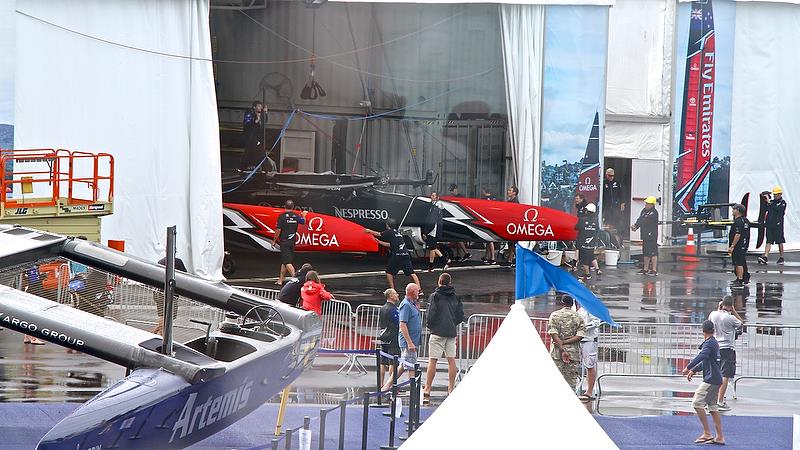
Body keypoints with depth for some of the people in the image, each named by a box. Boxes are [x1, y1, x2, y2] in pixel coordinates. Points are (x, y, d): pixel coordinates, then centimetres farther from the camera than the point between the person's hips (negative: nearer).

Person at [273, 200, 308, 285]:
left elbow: (278, 230, -12)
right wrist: (303, 215, 46)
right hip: (292, 242, 6)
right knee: (284, 261, 15)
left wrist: (274, 241, 0)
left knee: (287, 262, -11)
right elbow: (303, 221, 24)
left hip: (284, 241, -6)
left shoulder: (282, 216, -11)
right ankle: (280, 280, 20)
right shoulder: (296, 216, 4)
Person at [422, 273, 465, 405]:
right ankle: (451, 388, 10)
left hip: (438, 332, -4)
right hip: (452, 332, 4)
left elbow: (431, 314, -11)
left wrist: (430, 326, 6)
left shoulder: (435, 296, -6)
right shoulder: (456, 298, 7)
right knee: (451, 360, 9)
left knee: (432, 360, -4)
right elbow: (461, 316, 7)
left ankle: (427, 390, -5)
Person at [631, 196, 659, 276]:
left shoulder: (654, 213, -12)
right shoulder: (644, 211, 14)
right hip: (645, 235, 9)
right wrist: (635, 226, -15)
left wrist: (635, 226, -22)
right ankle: (645, 269, 23)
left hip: (652, 236, -9)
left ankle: (654, 270, -9)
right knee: (646, 253, 15)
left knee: (653, 253, -9)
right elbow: (640, 220, 4)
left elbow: (645, 221, -20)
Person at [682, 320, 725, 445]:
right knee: (713, 407, 12)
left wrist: (688, 368, -31)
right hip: (716, 379, 10)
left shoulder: (709, 343, -13)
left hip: (711, 380, -10)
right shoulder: (714, 343, 18)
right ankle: (720, 437, 11)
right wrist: (693, 370, 30)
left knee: (697, 403, -11)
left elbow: (702, 356, -30)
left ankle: (707, 433, -13)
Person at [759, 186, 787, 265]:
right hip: (769, 224, 4)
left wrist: (769, 202, -18)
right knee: (769, 241, -3)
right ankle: (765, 257, -13)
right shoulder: (772, 201, 15)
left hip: (778, 224, -4)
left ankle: (781, 258, 15)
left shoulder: (783, 203, -2)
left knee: (780, 242, 4)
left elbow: (777, 209, -19)